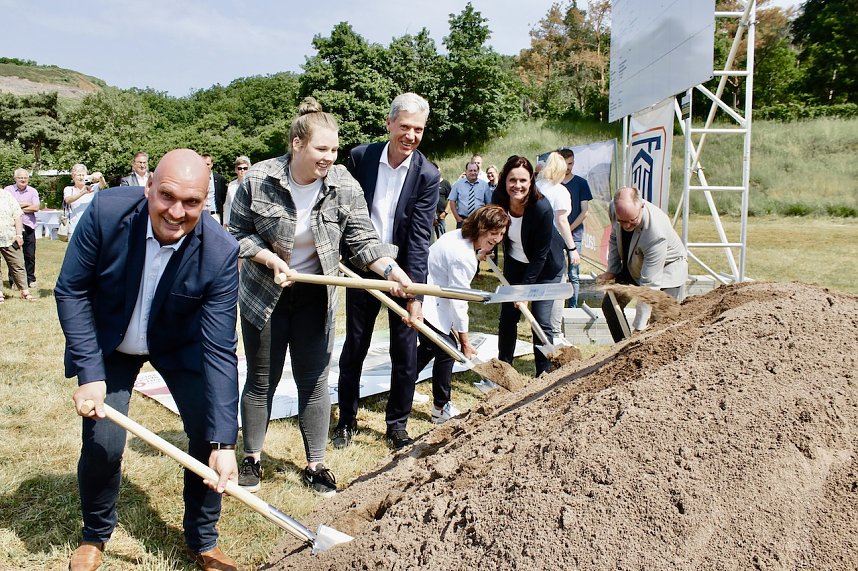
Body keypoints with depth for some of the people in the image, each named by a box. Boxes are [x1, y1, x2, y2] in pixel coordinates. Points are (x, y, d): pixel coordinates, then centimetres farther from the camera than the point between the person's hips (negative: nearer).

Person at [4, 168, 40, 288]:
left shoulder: (33, 191, 7)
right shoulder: (8, 190, 3)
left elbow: (36, 207, -5)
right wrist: (26, 204, -7)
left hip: (28, 227, 1)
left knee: (30, 255, 4)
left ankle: (30, 279, 14)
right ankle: (13, 280, 10)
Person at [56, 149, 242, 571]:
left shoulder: (221, 252, -30)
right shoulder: (107, 212, -28)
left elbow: (219, 350, -28)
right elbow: (71, 291, -15)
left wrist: (224, 442, -32)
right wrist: (89, 373, -21)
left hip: (180, 345, 0)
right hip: (108, 343, 0)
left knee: (211, 432, -9)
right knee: (103, 442, -9)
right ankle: (95, 535, 23)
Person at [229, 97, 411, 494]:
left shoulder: (344, 185, -11)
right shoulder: (259, 179, -14)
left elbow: (362, 239, -13)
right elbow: (237, 234, -5)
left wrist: (390, 268, -31)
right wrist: (269, 258, -21)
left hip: (315, 297, 1)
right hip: (264, 294, -1)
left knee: (314, 381, 6)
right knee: (261, 381, 11)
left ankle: (315, 465, 20)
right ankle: (251, 458, 29)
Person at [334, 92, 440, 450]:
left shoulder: (427, 175, -12)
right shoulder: (360, 156, -7)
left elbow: (420, 237, -17)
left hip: (403, 271, -1)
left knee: (405, 351, 5)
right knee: (354, 347, 12)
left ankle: (397, 424, 24)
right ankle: (347, 420, 29)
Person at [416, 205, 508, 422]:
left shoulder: (459, 237, 4)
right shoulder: (463, 257, -25)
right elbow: (458, 301, -20)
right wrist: (465, 342, -11)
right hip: (425, 304, -11)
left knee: (430, 346, 24)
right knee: (447, 350, -3)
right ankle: (441, 409, 10)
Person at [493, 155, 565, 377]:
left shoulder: (542, 209, -32)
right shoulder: (500, 202, -19)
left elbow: (540, 254, -24)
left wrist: (524, 287, -22)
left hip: (545, 267, -4)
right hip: (515, 263, 4)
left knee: (541, 322, -6)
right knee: (507, 317, 6)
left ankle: (544, 373, 10)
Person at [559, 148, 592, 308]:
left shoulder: (581, 183, 5)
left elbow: (585, 211, 1)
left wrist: (569, 229, -7)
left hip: (574, 234, -1)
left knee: (574, 275, 0)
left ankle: (573, 307, 7)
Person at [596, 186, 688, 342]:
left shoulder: (656, 232, -40)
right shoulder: (614, 208, -22)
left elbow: (649, 284, -38)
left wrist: (639, 327, -36)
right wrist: (612, 271, -3)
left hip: (665, 270, -6)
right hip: (633, 268, 6)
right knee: (610, 305, 4)